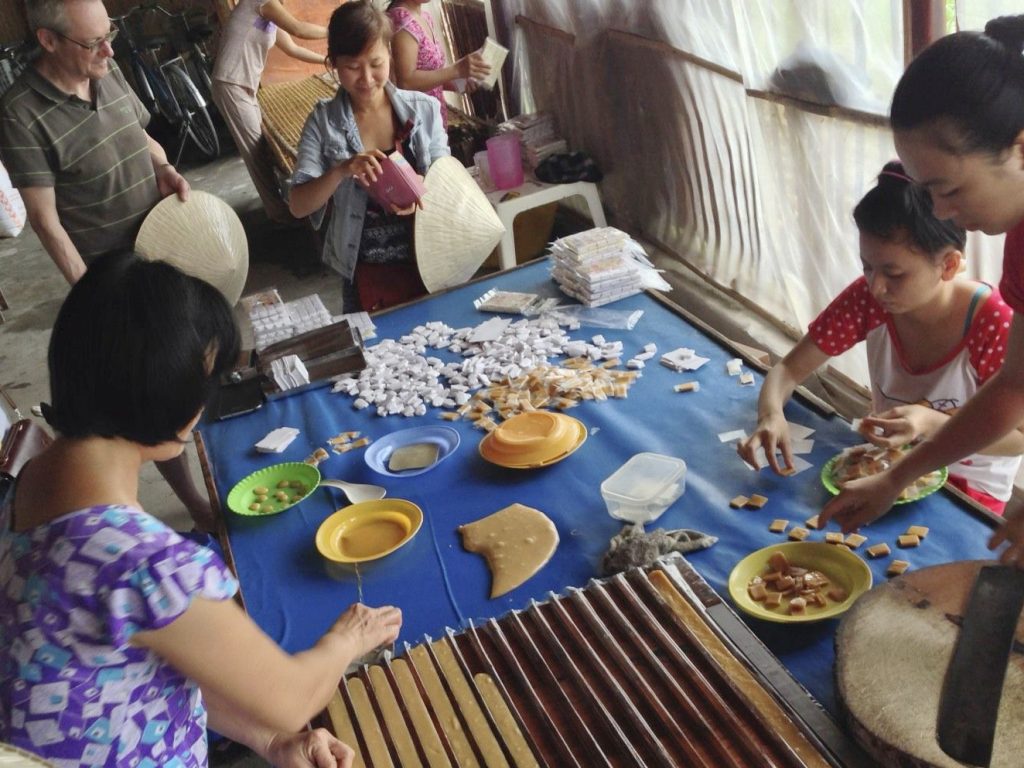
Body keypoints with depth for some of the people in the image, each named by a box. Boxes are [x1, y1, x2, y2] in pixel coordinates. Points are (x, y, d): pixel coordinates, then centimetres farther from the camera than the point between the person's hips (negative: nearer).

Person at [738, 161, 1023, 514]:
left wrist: (933, 423, -36)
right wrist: (771, 415, -33)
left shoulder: (995, 324, -26)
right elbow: (788, 370, -10)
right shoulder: (868, 298, -15)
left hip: (968, 488, -4)